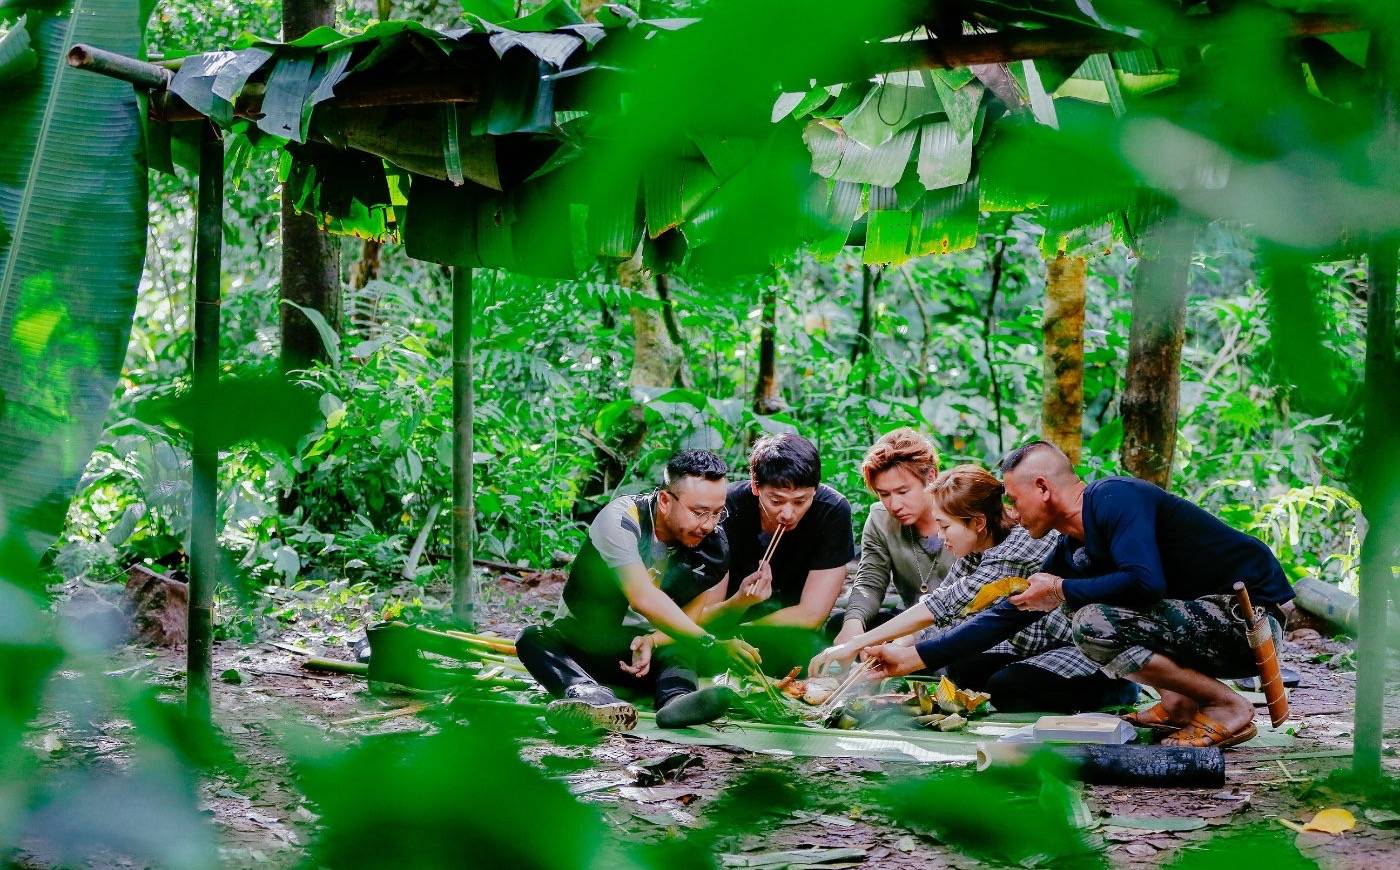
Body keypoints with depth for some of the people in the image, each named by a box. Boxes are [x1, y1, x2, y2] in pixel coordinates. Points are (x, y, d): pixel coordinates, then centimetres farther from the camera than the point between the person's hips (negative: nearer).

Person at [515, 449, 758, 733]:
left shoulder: (713, 544, -7)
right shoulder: (620, 519, -22)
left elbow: (689, 620, -7)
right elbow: (643, 598, -35)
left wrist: (651, 642, -30)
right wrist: (711, 643, -43)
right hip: (583, 642, -4)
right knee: (534, 639, -34)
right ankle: (588, 694, -62)